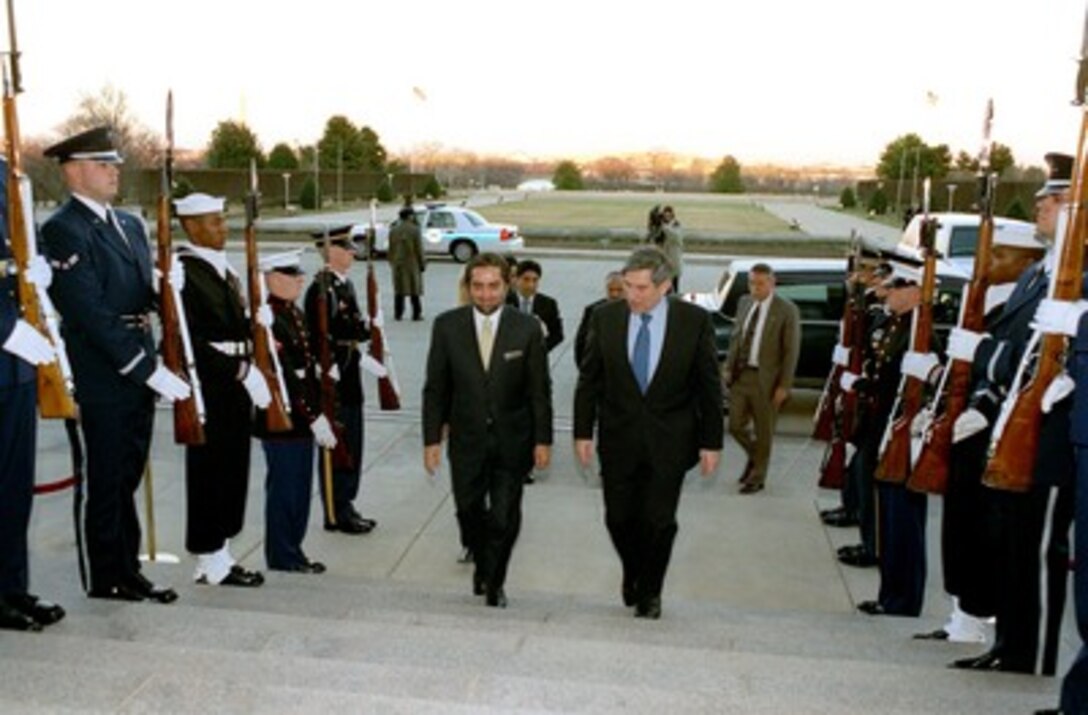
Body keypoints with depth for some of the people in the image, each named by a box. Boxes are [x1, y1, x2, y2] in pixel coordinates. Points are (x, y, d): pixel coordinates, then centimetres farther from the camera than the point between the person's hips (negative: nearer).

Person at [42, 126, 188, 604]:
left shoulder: (130, 225, 15)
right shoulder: (63, 230, -11)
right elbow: (91, 314, -19)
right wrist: (148, 369, -21)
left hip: (140, 374, 8)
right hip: (101, 380, -8)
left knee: (126, 478, 16)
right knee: (103, 483, 5)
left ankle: (127, 570, 28)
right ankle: (104, 578, 19)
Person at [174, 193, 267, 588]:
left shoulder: (223, 268, 14)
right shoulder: (183, 272, -14)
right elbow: (189, 341, -20)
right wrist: (240, 370, -20)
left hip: (234, 384, 9)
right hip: (208, 388, -8)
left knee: (232, 469, 14)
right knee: (209, 472, 2)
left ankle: (219, 552, 27)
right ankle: (211, 563, 14)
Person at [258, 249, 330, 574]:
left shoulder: (296, 314, 12)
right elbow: (285, 377, -22)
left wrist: (318, 414, 14)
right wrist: (314, 417, -21)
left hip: (302, 420, 9)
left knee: (300, 487, 16)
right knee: (284, 487, 3)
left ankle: (292, 550, 28)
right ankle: (282, 556, 16)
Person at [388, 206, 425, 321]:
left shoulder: (393, 230, 4)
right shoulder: (414, 230, -10)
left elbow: (391, 249, 8)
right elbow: (419, 249, -9)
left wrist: (392, 262, 17)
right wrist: (422, 263, -1)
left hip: (398, 264, 4)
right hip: (412, 264, -4)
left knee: (398, 290, 9)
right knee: (415, 289, 2)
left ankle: (398, 314, 9)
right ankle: (416, 314, 2)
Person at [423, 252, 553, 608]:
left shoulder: (527, 328, -8)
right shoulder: (447, 326, -5)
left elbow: (540, 389, -3)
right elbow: (435, 388, -1)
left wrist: (543, 440, -5)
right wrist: (432, 438, -4)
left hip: (512, 441, -1)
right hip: (467, 439, 1)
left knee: (505, 517, 3)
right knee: (469, 512, 12)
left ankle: (494, 581, 27)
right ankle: (483, 565, 41)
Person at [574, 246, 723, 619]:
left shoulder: (695, 320, -8)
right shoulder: (605, 317, -4)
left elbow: (709, 385, -3)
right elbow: (589, 379, 2)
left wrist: (711, 442, -3)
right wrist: (583, 432, 0)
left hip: (669, 441, -1)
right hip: (618, 438, 2)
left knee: (659, 521, 6)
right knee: (619, 518, 8)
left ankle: (649, 592, 30)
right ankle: (633, 573, 39)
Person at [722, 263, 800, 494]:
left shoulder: (787, 310, -11)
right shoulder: (745, 303, 7)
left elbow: (791, 350, -10)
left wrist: (784, 385, -12)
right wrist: (728, 367, 7)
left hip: (765, 379, -5)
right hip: (740, 374, 5)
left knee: (763, 431, 8)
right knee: (735, 426, 8)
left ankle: (757, 477, 25)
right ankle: (755, 456, 37)